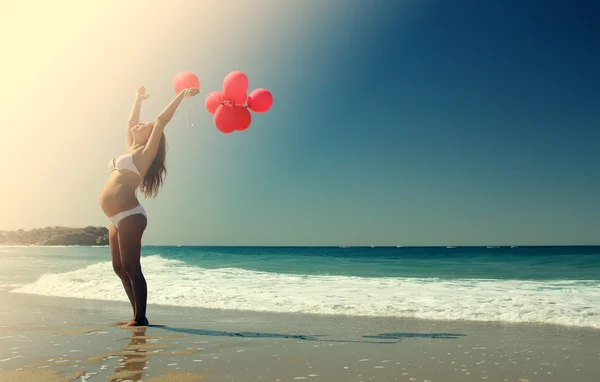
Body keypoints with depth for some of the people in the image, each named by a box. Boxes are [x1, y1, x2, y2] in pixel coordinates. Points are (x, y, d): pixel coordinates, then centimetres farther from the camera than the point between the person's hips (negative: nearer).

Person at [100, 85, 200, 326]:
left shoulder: (146, 152, 0)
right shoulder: (130, 150, 20)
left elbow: (161, 121, -6)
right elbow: (130, 121, 33)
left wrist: (182, 95, -6)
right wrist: (139, 98, 43)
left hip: (129, 216, -9)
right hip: (118, 220, 9)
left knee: (132, 268, -8)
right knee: (120, 268, 10)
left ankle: (140, 318, -2)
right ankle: (137, 315, 16)